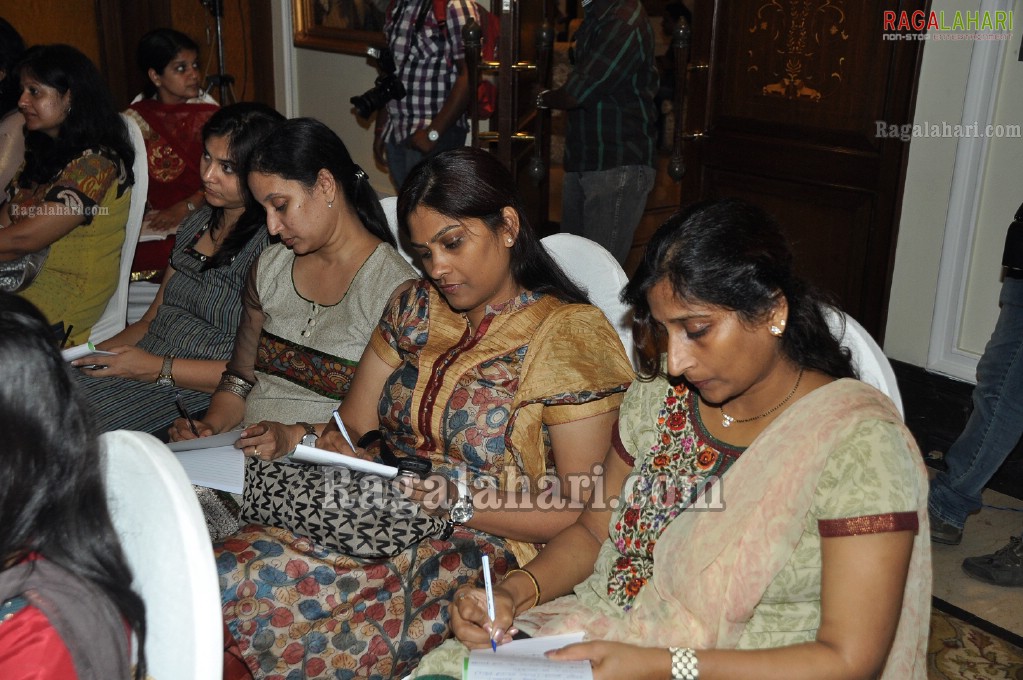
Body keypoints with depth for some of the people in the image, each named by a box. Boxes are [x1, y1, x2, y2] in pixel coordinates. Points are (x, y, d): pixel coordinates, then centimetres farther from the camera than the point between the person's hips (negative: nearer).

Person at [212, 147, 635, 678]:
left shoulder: (568, 335, -7)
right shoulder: (415, 310, 13)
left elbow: (581, 511, -11)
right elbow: (352, 424, 14)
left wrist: (456, 502, -18)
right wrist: (315, 439, -9)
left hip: (486, 547, -6)